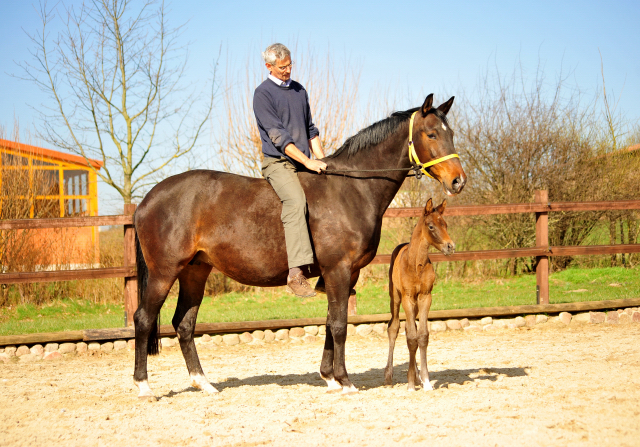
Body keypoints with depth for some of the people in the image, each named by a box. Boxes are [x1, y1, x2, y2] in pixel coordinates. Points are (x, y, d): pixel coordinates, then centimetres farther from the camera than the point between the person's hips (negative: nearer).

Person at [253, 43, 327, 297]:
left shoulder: (300, 91, 18)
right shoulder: (263, 94, -5)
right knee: (295, 200, -33)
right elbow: (278, 135, -14)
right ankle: (296, 272, -42)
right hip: (278, 163, -8)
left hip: (304, 165, 8)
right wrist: (308, 162, -19)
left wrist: (322, 160, 8)